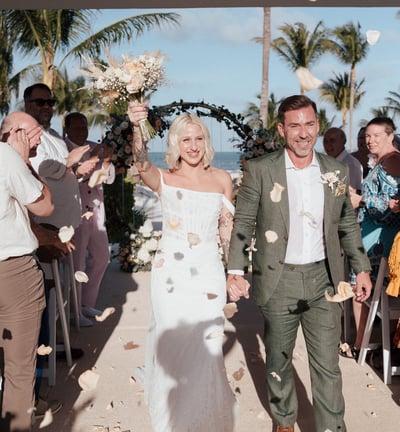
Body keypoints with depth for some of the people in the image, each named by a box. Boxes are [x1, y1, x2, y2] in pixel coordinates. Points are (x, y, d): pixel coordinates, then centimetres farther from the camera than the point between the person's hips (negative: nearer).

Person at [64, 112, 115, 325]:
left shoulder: (95, 148, 12)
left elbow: (109, 178, 8)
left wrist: (107, 160, -10)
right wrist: (92, 158, -25)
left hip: (96, 211, 8)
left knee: (101, 256, 15)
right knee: (77, 262, -4)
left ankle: (87, 304, 30)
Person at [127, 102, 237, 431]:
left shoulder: (222, 179, 5)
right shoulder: (164, 179, -3)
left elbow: (227, 229, 11)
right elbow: (142, 164, -26)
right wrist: (136, 127, -44)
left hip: (209, 273, 2)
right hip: (171, 273, -1)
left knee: (206, 348, 4)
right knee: (171, 345, 5)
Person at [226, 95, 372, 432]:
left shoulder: (337, 171, 2)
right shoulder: (259, 171, -7)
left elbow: (348, 224, 11)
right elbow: (243, 224, -5)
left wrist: (362, 268, 8)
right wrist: (235, 271, -14)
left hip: (323, 279, 1)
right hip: (278, 281, -1)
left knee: (328, 365, 5)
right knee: (279, 361, 16)